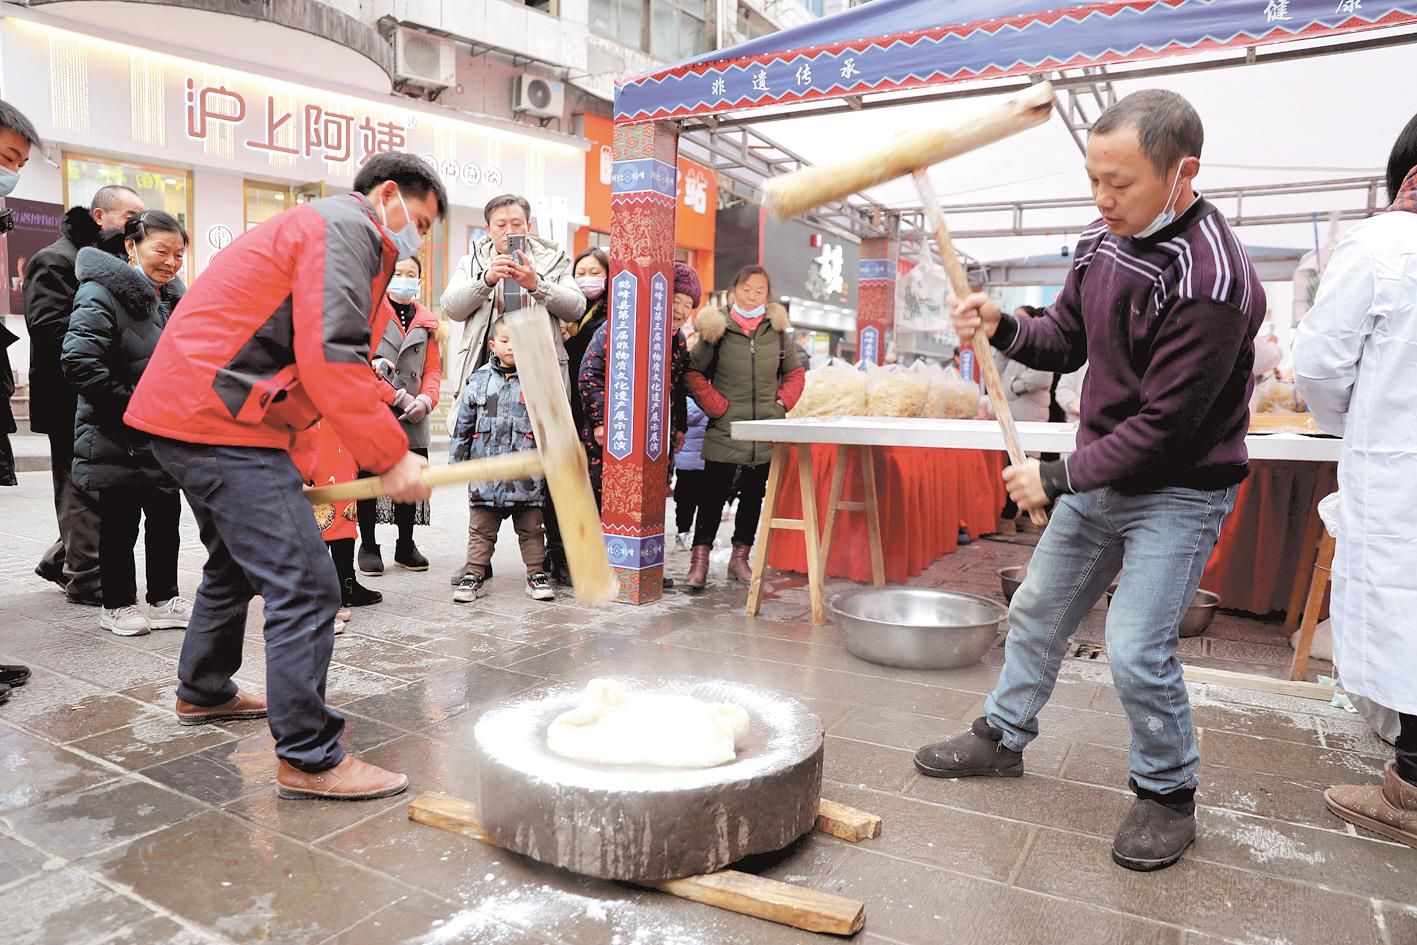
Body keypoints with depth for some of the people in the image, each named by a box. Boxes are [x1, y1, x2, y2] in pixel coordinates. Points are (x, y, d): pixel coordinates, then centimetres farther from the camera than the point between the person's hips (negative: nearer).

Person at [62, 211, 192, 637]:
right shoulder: (101, 293, -14)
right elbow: (79, 362, -24)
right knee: (120, 522, 4)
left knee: (166, 514, 11)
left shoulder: (172, 296, 11)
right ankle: (117, 605, 19)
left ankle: (164, 600, 22)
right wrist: (129, 405, -19)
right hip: (116, 436, -7)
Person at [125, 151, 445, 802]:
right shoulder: (347, 227, -9)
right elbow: (331, 358, -23)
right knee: (305, 587, -12)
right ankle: (309, 759, -6)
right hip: (221, 420, -12)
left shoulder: (322, 228, 25)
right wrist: (390, 458, -20)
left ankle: (202, 694, 45)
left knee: (236, 565, 27)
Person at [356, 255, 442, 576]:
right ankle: (368, 546, 18)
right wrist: (398, 396, -15)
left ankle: (406, 545, 21)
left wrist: (425, 400, -7)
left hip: (411, 418, 4)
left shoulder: (427, 322, 14)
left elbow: (433, 369, 12)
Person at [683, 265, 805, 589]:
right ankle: (700, 560, 6)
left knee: (753, 495, 12)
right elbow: (694, 373, -1)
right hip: (725, 430, -3)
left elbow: (795, 373, 16)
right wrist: (716, 405, -8)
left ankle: (740, 557, 24)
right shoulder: (717, 330, -4)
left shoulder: (777, 331, 6)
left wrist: (782, 403, 2)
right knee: (715, 494, -1)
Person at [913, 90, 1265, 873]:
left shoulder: (1210, 278, -26)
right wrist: (1001, 329, -12)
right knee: (1038, 611, 16)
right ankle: (1003, 737, 36)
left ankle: (1167, 794, 18)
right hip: (1100, 476, 8)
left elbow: (1165, 422, -26)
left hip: (1177, 491, -7)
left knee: (1136, 651, -9)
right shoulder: (1101, 242, -2)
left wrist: (1058, 477, -19)